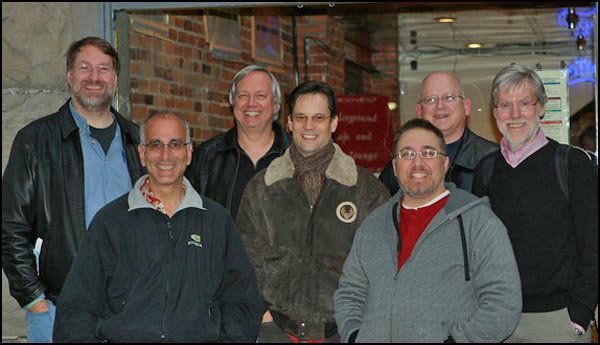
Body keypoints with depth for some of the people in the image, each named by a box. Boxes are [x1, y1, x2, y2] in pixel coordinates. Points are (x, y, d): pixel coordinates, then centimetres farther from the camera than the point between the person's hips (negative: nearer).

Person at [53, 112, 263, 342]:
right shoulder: (109, 220, 6)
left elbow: (241, 301, 9)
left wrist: (231, 338, -9)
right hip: (123, 337, -1)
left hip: (200, 338, 2)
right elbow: (77, 305, 4)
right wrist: (82, 338, -14)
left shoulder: (217, 220, 10)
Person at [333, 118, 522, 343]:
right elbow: (349, 292, 25)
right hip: (374, 337, 3)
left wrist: (454, 339, -13)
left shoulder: (479, 222, 4)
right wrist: (353, 334, 7)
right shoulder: (372, 226, 21)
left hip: (442, 337, -3)